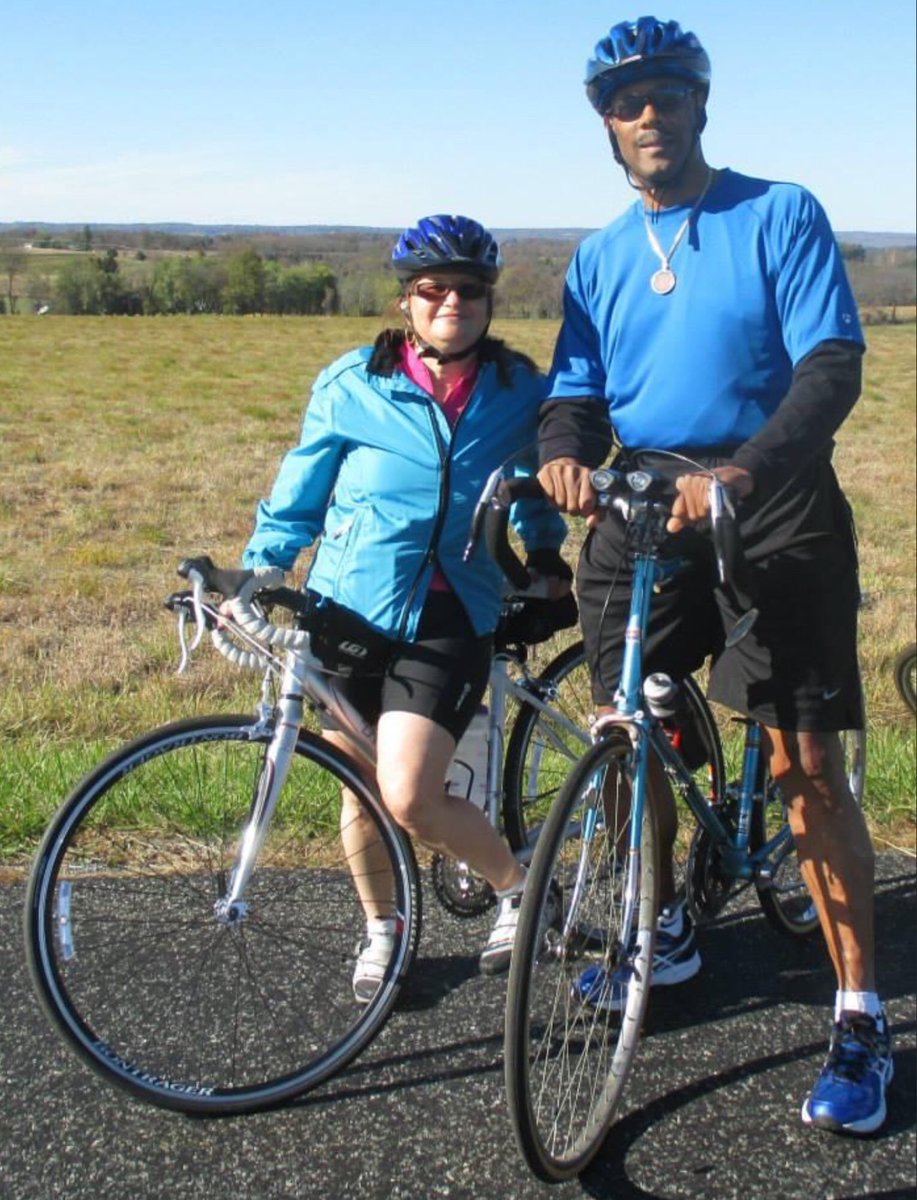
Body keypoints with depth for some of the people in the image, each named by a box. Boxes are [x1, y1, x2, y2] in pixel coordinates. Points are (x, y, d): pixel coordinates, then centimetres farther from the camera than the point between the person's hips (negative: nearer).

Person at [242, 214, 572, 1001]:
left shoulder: (521, 393, 4)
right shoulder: (352, 386, -1)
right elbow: (298, 495, 7)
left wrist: (548, 559, 14)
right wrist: (256, 576, 2)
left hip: (451, 619, -1)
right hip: (349, 612, 2)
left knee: (410, 796, -16)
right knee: (362, 790, 11)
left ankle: (517, 885, 11)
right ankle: (380, 928, 37)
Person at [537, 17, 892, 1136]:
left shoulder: (780, 215, -1)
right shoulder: (599, 256, 14)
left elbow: (832, 366, -11)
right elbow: (574, 392, 8)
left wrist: (742, 470, -29)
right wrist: (562, 455, -18)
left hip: (773, 509, -4)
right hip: (638, 510, 5)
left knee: (808, 767, -8)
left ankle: (860, 1019, 2)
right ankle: (664, 930, 33)